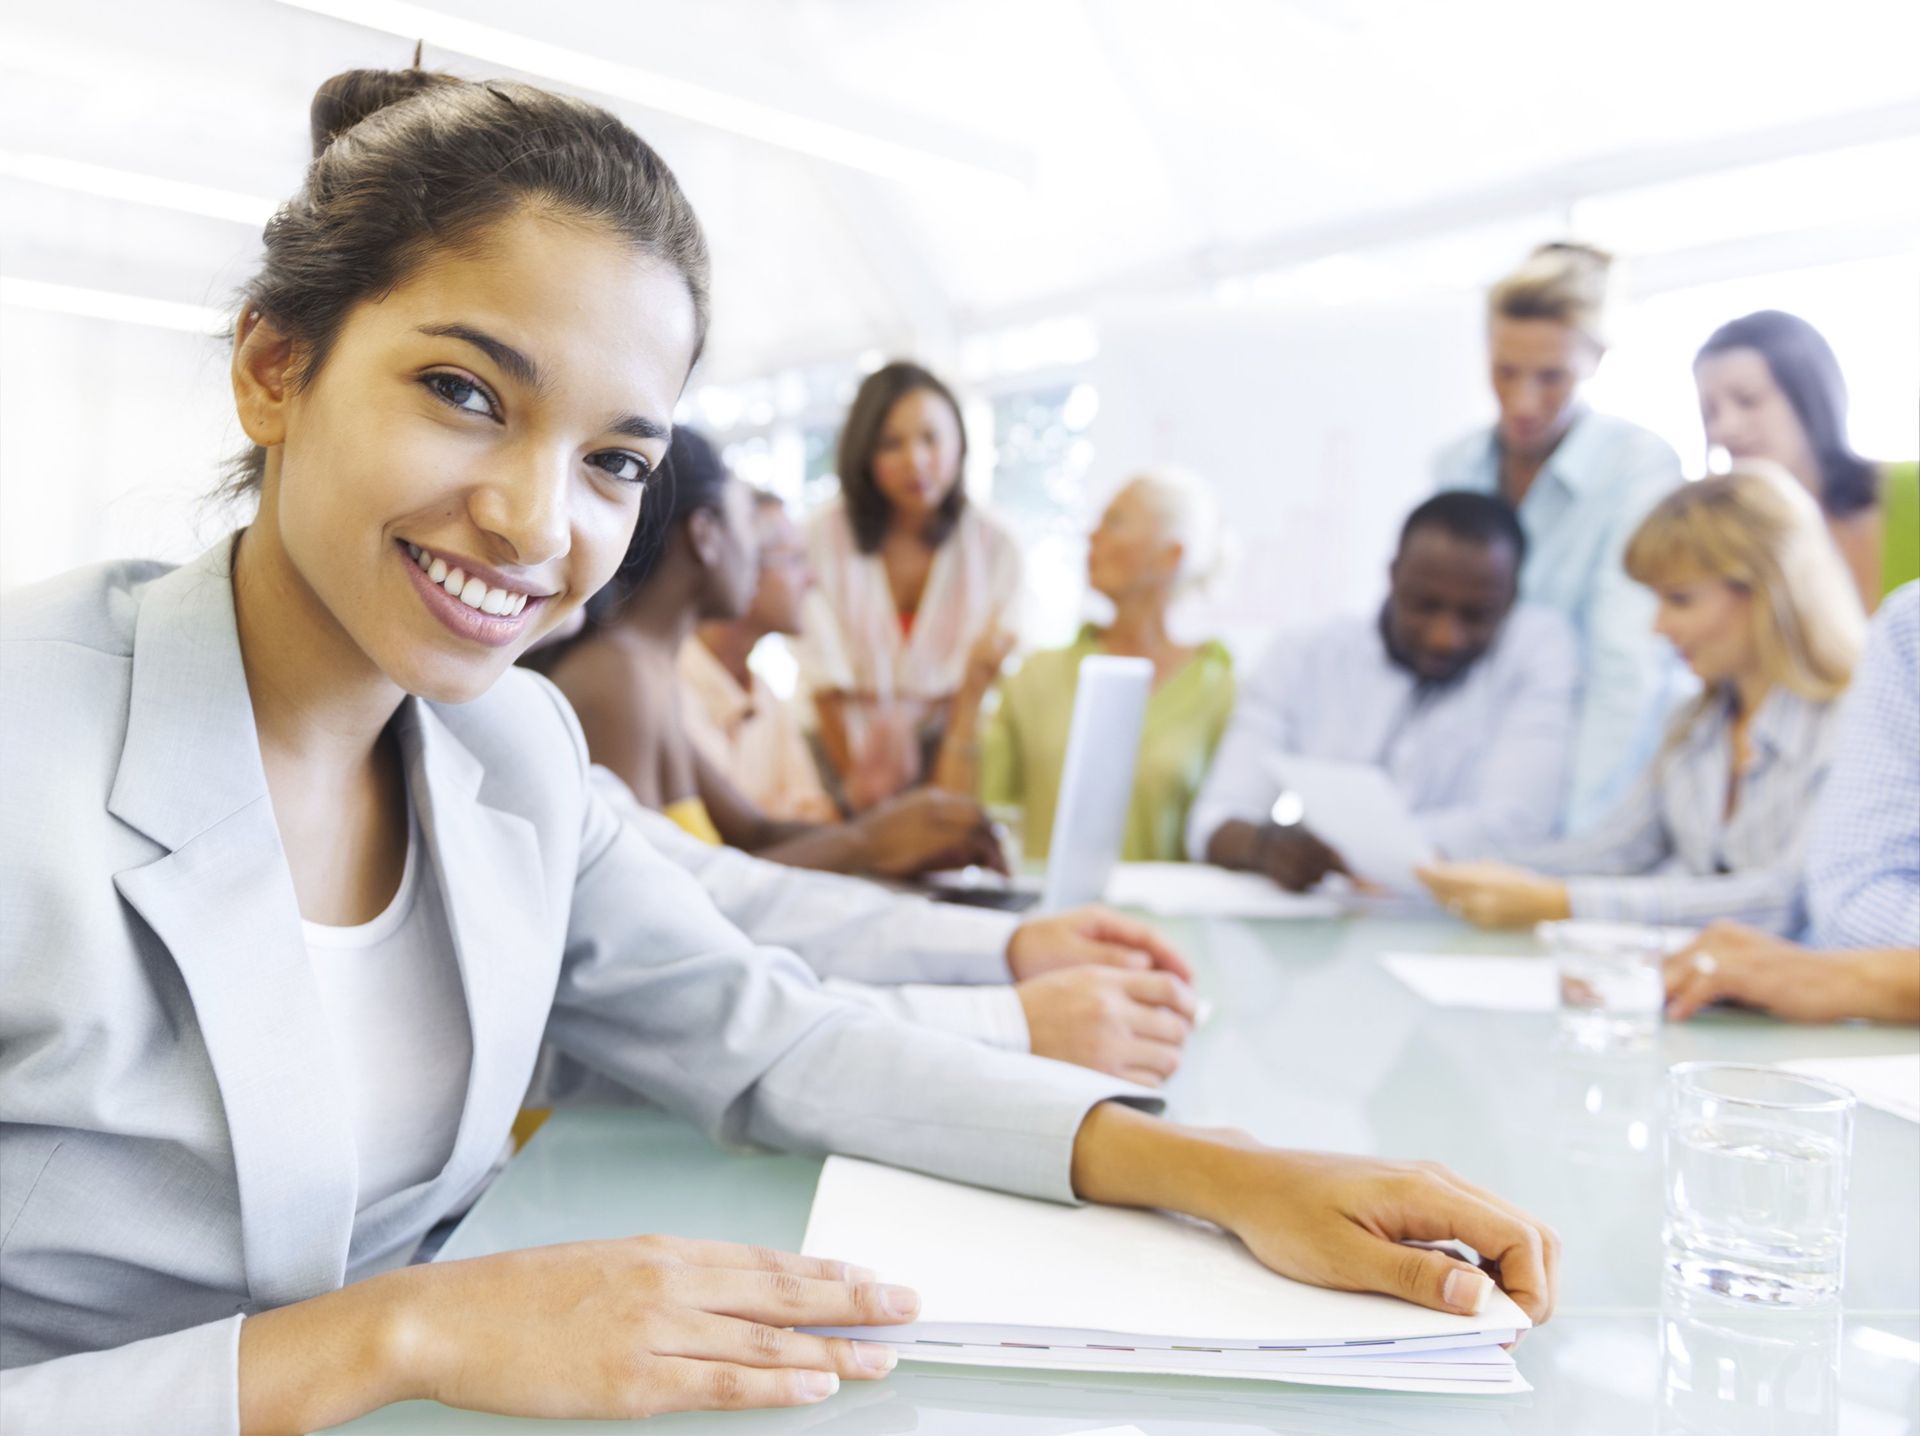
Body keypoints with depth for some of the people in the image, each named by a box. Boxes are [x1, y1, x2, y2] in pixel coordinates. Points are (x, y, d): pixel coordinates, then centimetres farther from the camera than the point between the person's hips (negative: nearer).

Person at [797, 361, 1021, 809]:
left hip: (945, 752, 1)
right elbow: (824, 674, -7)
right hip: (849, 747, 0)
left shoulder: (994, 547, -3)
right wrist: (851, 774, -14)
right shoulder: (825, 536, -6)